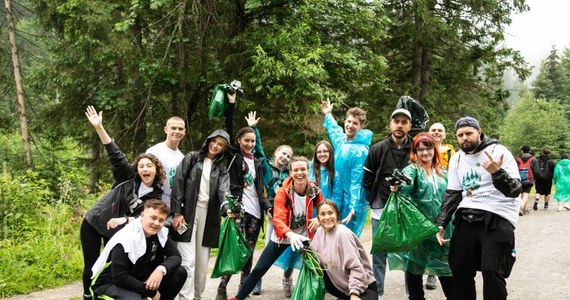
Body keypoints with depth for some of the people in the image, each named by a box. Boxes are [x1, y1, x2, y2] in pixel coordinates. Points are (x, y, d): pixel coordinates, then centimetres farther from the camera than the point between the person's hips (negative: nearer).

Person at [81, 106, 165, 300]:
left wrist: (125, 220, -28)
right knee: (91, 265, 5)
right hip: (93, 223, -1)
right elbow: (115, 155, -16)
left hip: (117, 231, 1)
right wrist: (99, 128, -23)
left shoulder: (156, 195, -6)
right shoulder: (128, 178, -8)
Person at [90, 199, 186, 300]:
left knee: (180, 272, -11)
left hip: (138, 281, 7)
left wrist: (161, 269, -28)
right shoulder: (125, 240, -27)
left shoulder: (161, 233, -7)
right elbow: (119, 278, -28)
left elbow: (175, 256, -5)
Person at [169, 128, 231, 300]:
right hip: (187, 213, -3)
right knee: (188, 260, -10)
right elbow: (178, 184, -2)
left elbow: (224, 190, -6)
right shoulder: (191, 158, 6)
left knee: (202, 262, 6)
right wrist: (177, 212, -11)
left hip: (208, 216, 3)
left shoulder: (222, 169, 13)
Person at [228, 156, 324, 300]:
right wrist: (290, 234, -50)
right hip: (282, 236, -2)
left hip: (304, 237, 2)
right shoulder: (283, 192, -21)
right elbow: (278, 219, -30)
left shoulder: (314, 190, -12)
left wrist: (319, 219, -15)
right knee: (259, 269, 0)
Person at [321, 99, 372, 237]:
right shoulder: (341, 139, 3)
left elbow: (356, 182, -21)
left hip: (352, 203, -8)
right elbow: (333, 128, 30)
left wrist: (354, 209, -23)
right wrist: (328, 115, 40)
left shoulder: (360, 151, -19)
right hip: (339, 199, 8)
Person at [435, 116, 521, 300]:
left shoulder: (499, 151, -7)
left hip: (497, 218, -5)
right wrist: (440, 223, 5)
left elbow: (515, 190, -13)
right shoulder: (457, 159, 11)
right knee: (459, 269, 6)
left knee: (491, 271, -13)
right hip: (466, 218, 6)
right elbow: (452, 193, 15)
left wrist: (497, 173, -32)